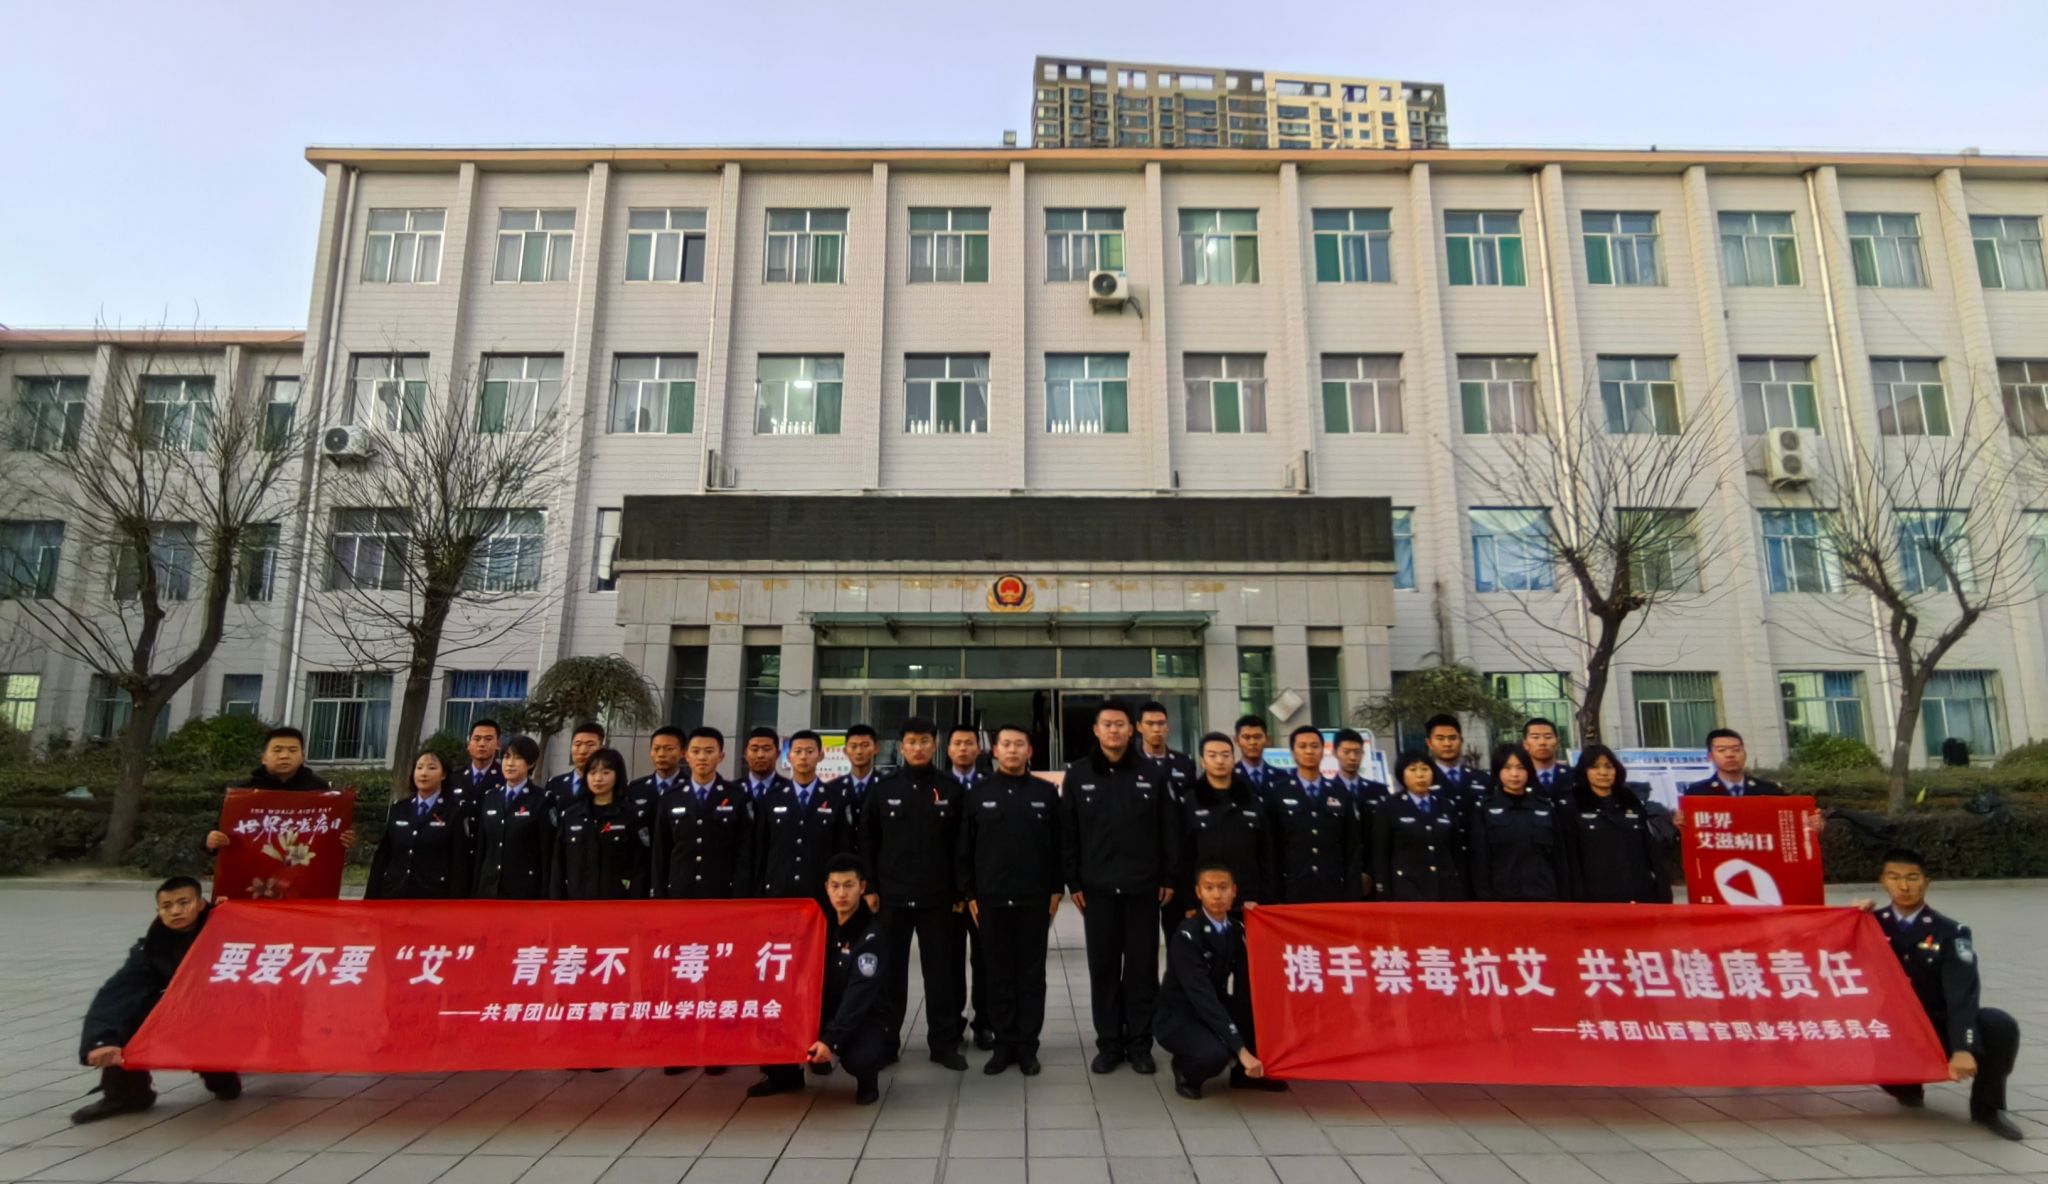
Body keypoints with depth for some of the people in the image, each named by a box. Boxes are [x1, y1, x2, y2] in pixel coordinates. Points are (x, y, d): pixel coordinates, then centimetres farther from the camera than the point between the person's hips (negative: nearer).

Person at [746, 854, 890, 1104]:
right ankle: (785, 1074, 13)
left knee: (860, 1058, -36)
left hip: (861, 1019, -5)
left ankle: (867, 1081, 3)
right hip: (821, 1011, 5)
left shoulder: (871, 937, -18)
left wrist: (831, 1040, -35)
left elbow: (858, 997, -26)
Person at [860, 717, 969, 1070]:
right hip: (892, 895, 0)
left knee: (942, 972, 4)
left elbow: (960, 845, 3)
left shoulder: (951, 789, 3)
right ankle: (885, 1042, 18)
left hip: (938, 897, 0)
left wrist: (960, 892, -1)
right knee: (889, 971, 7)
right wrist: (869, 888, -1)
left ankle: (945, 1043, 14)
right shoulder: (882, 789, 4)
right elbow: (867, 842, 5)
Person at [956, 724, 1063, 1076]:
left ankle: (1027, 1046, 14)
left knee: (1031, 974, 5)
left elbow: (1057, 846, 4)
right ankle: (1003, 1044, 16)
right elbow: (965, 848, 4)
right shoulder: (978, 793, 3)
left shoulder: (1046, 792, 3)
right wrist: (969, 894, 0)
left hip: (1035, 899, 0)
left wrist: (1056, 890, 0)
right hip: (991, 899, 0)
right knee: (998, 975, 7)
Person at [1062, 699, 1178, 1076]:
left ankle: (1140, 1044, 17)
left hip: (1143, 887, 0)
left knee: (1143, 969, 6)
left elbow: (1169, 829, 4)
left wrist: (1168, 878, 0)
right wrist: (1073, 882, -1)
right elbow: (1067, 833, 3)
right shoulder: (1078, 774, 3)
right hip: (1097, 889, 0)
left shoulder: (1151, 773, 2)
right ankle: (1108, 1044, 18)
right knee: (1103, 969, 7)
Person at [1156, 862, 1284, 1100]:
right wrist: (1240, 1049, -36)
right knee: (1215, 1054, -35)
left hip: (1217, 1011, 7)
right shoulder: (1187, 935, -22)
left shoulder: (1237, 928, -1)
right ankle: (1185, 1071, 1)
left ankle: (1244, 1071, 3)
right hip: (1180, 1017, -7)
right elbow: (1201, 994, -31)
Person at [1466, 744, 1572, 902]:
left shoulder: (1547, 807, 11)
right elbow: (1479, 860, -3)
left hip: (1544, 898, 2)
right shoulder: (1484, 809, 2)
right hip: (1502, 898, -2)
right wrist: (1484, 899, -10)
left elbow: (1560, 858, 11)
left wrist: (1565, 899, 7)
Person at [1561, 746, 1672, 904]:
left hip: (1642, 897, 4)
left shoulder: (1633, 803, 15)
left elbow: (1653, 849, 13)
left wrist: (1663, 895, 6)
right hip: (1598, 899, -4)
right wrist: (1579, 899, -9)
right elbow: (1570, 860, -2)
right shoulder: (1572, 808, 3)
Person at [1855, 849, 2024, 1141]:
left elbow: (1962, 994, -19)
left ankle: (1986, 1106, -3)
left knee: (2000, 1025, -29)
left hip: (1940, 1030, 0)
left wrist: (1963, 1048, -34)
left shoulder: (1950, 933, -6)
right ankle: (1906, 1085, 9)